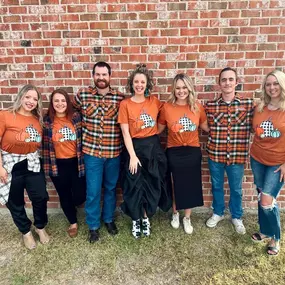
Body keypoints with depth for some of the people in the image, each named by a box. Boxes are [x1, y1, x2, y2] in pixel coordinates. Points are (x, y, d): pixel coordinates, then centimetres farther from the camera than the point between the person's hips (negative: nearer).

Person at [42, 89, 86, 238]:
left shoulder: (76, 117, -3)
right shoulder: (46, 121, -4)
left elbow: (82, 139, 2)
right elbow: (44, 143, 2)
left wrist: (83, 160, 2)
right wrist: (47, 165, -2)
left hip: (76, 162, 0)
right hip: (57, 165, 0)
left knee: (80, 196, 3)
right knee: (64, 196, 14)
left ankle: (71, 206, 42)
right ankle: (73, 223, 38)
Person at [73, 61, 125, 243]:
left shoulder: (120, 97, -3)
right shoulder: (83, 95, -3)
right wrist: (83, 129, 7)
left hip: (114, 152, 1)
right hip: (92, 152, -1)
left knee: (111, 188, 17)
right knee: (93, 191, 7)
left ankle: (109, 219, 39)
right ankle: (93, 226, 28)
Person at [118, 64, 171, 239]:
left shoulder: (154, 101, 2)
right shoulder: (125, 104, -6)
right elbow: (125, 133, -9)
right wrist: (132, 155, -14)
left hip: (153, 146, 3)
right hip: (135, 147, -3)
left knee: (152, 185, 11)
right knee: (134, 186, 6)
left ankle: (146, 219, 33)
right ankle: (136, 221, 28)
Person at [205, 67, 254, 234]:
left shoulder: (249, 104, -5)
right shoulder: (210, 105, -3)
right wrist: (211, 145, -4)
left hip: (238, 155, -1)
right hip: (215, 154, 1)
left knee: (236, 189, 16)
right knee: (216, 186, 18)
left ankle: (237, 217, 39)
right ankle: (218, 213, 41)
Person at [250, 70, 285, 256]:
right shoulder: (259, 109, 2)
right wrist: (253, 152, 6)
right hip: (257, 159, 4)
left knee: (267, 201, -6)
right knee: (262, 198, 14)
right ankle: (265, 230, 34)